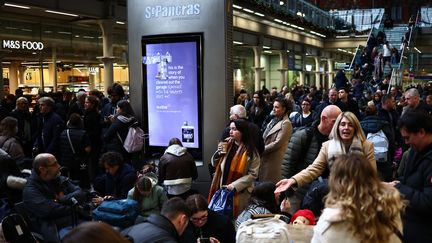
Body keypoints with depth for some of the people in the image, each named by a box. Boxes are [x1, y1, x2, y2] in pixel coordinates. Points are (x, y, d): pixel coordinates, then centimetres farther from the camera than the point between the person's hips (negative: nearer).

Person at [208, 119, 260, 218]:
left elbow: (253, 174, -14)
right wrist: (219, 153, -10)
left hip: (239, 192, -4)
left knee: (235, 218, 8)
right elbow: (215, 165, 9)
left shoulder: (251, 151, -11)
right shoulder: (227, 145, 3)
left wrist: (235, 185, -20)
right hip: (222, 189, 4)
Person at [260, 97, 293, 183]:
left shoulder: (286, 123, -9)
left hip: (274, 159, -8)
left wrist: (262, 150, -12)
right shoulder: (273, 121, 15)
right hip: (265, 156, 8)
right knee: (262, 182, 10)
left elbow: (278, 143, -16)